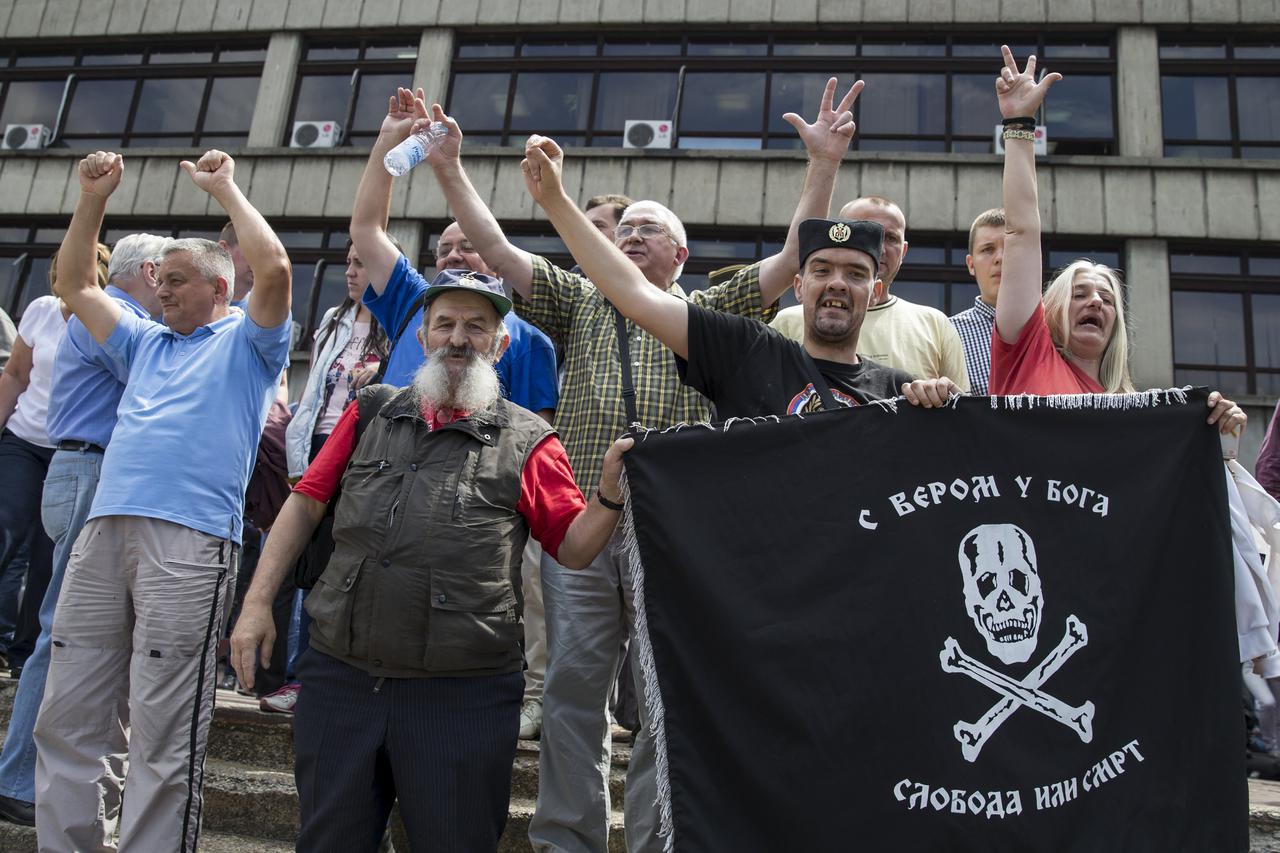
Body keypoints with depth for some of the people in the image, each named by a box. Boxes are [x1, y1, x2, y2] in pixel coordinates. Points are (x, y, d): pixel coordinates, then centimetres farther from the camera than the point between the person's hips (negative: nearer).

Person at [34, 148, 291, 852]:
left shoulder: (245, 342, 10)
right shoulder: (146, 342, 29)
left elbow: (274, 268, -7)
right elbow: (72, 285, 31)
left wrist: (224, 188, 3)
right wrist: (93, 200, 23)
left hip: (190, 542, -7)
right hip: (104, 530, 7)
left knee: (162, 734, -5)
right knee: (66, 719, 9)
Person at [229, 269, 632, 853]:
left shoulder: (526, 440, 1)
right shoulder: (370, 413, 11)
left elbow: (573, 548, 2)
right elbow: (306, 502, 12)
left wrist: (610, 493, -16)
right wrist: (257, 604, 6)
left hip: (462, 694, -3)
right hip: (340, 674, 3)